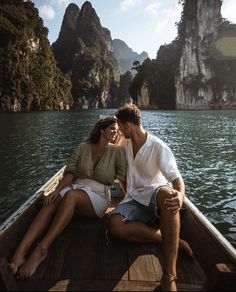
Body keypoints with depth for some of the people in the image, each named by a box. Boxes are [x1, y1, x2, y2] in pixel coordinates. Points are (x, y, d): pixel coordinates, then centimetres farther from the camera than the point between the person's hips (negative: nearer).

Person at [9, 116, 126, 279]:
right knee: (51, 203, -28)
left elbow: (124, 179, 2)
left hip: (99, 196, -3)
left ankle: (41, 250, -33)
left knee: (71, 195, -35)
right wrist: (57, 190, -13)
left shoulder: (117, 151, 2)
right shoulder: (84, 147, 8)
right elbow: (70, 172, 1)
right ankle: (19, 254, -36)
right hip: (77, 188, 3)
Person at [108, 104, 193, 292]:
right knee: (115, 225, -29)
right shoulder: (127, 144, 8)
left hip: (155, 193, -4)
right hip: (135, 198, 5)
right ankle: (172, 240, -21)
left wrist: (180, 195, -41)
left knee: (167, 194, -43)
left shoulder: (159, 148, -12)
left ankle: (169, 275, -41)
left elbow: (176, 178, -22)